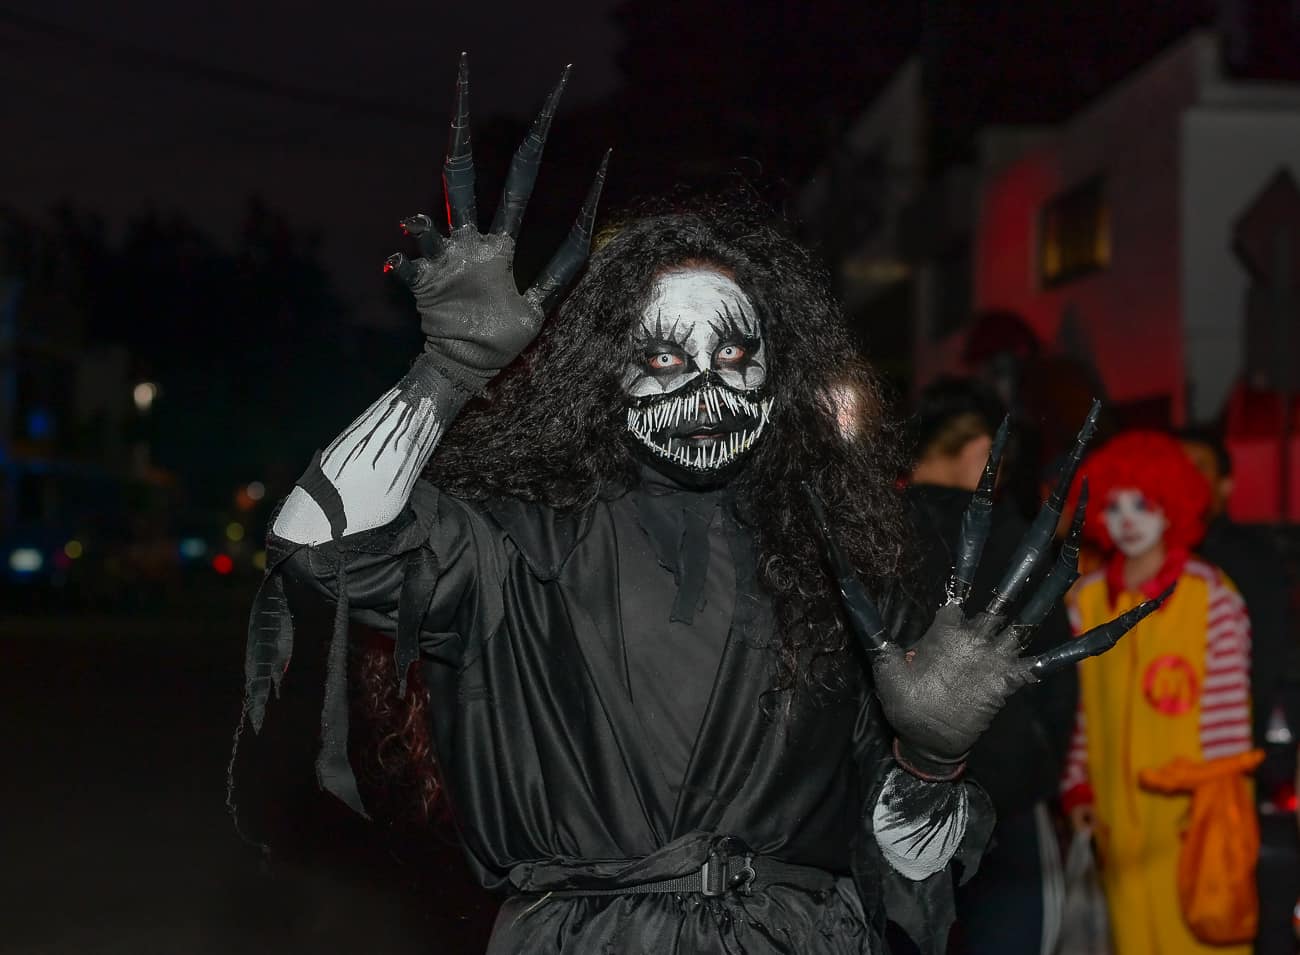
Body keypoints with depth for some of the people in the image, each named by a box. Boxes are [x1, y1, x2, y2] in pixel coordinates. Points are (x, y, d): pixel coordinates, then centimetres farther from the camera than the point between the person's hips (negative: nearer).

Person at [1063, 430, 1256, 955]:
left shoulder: (1212, 596, -6)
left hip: (1194, 816, -3)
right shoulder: (1086, 598, 6)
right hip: (1119, 821, 4)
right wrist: (1078, 788, 6)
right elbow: (1078, 705, 9)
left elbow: (1228, 705, -7)